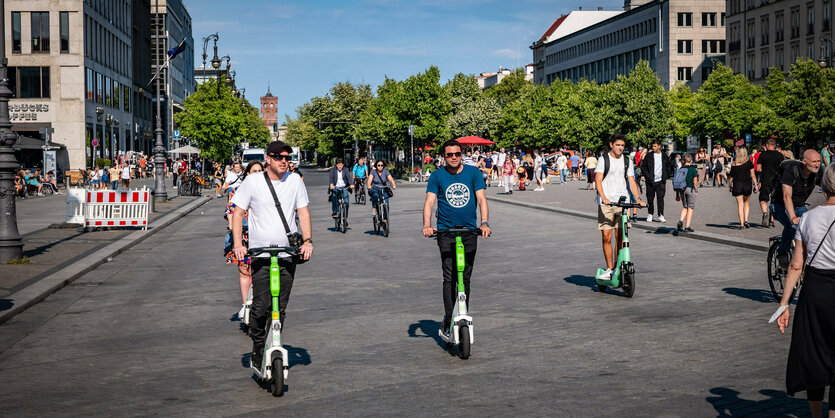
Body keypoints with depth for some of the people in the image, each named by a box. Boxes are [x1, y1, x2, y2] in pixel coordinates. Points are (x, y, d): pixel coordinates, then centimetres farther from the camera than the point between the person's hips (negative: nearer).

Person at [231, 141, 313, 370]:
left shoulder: (295, 180, 7)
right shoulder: (252, 182, 0)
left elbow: (303, 212, 9)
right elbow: (238, 213, 3)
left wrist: (307, 240, -5)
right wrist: (238, 244, -9)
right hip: (260, 253, -2)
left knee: (280, 307, 4)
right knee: (260, 306, -7)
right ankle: (258, 349, 10)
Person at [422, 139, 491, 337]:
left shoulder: (472, 172, 4)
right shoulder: (437, 176, 2)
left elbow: (481, 198, -3)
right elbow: (429, 202, -5)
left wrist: (484, 222, -19)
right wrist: (427, 225, -21)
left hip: (469, 231, 2)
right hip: (445, 231, -1)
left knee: (465, 278, 6)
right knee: (449, 278, -9)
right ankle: (448, 320, -6)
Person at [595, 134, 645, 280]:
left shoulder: (627, 161, 12)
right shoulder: (603, 159, 2)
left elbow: (631, 181, 12)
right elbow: (598, 180, -6)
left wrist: (637, 198, -3)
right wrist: (603, 198, -20)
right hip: (606, 202, -3)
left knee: (621, 237, -1)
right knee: (606, 236, -6)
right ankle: (610, 269, 0)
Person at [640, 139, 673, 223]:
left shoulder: (664, 156, 8)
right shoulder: (649, 156, 2)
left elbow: (669, 167, 19)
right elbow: (643, 167, 5)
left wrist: (666, 176, 7)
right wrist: (647, 176, -6)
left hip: (661, 181, 0)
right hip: (650, 181, 0)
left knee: (660, 198, -6)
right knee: (650, 199, 4)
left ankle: (661, 215, -3)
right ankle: (650, 214, 18)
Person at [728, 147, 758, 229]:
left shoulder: (734, 164, -3)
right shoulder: (749, 163, -3)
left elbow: (731, 177, 1)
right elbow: (753, 175, -2)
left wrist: (729, 186, 12)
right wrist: (755, 185, 5)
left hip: (737, 185, -1)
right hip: (747, 184, 1)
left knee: (740, 204, 3)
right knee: (746, 203, 19)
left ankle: (741, 224, -2)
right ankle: (746, 220, 5)